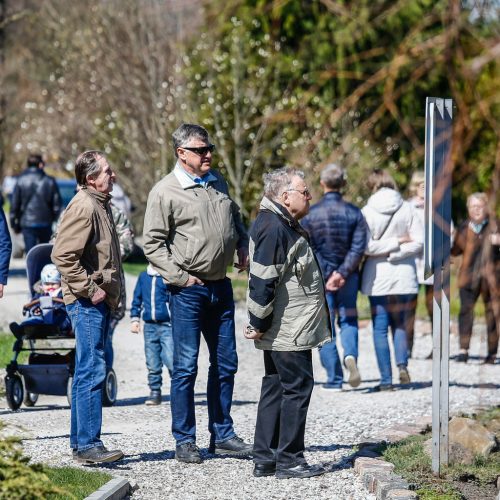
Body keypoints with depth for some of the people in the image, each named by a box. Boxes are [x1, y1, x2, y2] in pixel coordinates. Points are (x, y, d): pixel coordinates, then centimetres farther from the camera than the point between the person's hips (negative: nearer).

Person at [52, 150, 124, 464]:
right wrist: (89, 289, -20)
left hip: (100, 301, 10)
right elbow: (63, 255, -22)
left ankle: (80, 442, 19)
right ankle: (88, 445, -11)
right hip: (87, 304, -10)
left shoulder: (100, 204, 18)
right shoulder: (84, 206, -14)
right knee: (92, 370, -11)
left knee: (88, 371, 13)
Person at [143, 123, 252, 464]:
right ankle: (185, 440, 5)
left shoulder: (218, 183, 11)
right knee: (186, 366, -3)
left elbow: (236, 218, 28)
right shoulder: (165, 192, -9)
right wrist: (180, 276, -14)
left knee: (225, 364, 11)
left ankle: (222, 435, 21)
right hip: (189, 291, -7)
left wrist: (243, 245, 11)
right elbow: (153, 245, -8)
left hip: (221, 286, 7)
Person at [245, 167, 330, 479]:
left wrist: (261, 324, 22)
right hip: (288, 332, -11)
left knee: (275, 389, 12)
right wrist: (259, 324, -18)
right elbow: (262, 281, -22)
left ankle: (265, 459, 17)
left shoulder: (284, 225, 16)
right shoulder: (273, 228, -19)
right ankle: (288, 460, 1)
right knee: (297, 388, -5)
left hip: (284, 332, 11)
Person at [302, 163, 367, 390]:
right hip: (348, 277, 1)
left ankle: (334, 379, 3)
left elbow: (309, 250, -8)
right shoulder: (354, 212, -2)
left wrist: (326, 274, -7)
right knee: (348, 320, 15)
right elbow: (358, 247, -9)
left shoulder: (310, 214, -4)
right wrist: (342, 273, -10)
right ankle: (350, 354, -15)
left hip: (320, 277, -1)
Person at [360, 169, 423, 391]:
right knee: (400, 324, 17)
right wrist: (399, 246, -6)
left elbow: (366, 246, -13)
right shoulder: (407, 209, -1)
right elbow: (419, 242, -7)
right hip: (404, 275, 2)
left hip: (378, 277, -2)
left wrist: (391, 245, -5)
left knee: (380, 328, 5)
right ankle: (402, 363, -6)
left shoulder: (367, 212, -7)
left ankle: (386, 379, 2)